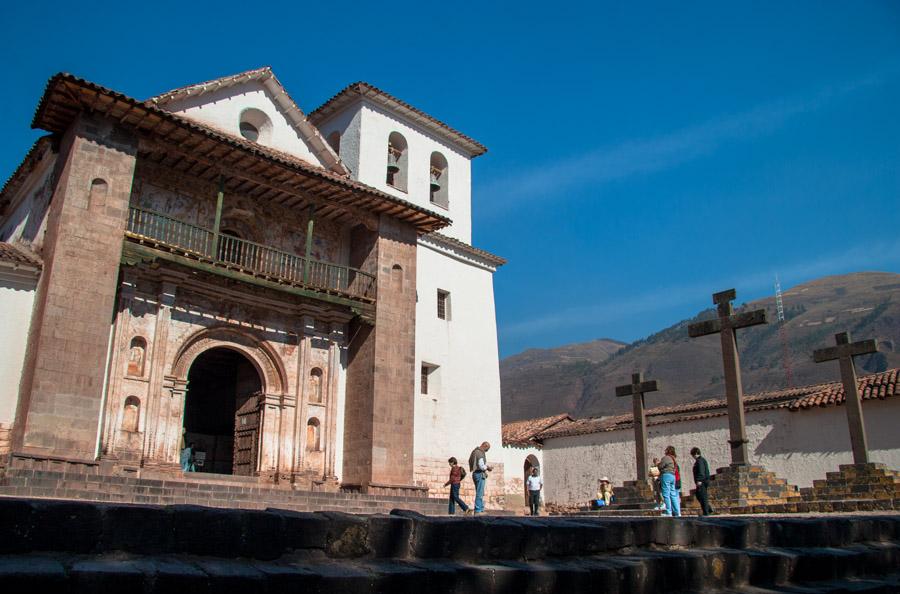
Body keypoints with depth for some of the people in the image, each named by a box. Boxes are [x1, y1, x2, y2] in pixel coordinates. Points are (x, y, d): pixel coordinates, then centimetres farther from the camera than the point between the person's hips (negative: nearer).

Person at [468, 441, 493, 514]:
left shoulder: (476, 451, 17)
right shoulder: (480, 453, -15)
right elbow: (481, 466, -21)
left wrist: (486, 467, 13)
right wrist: (488, 468, -4)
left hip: (476, 473, 11)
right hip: (480, 474, -11)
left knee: (481, 494, 14)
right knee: (480, 493, -7)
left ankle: (481, 509, 18)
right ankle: (478, 510, -6)